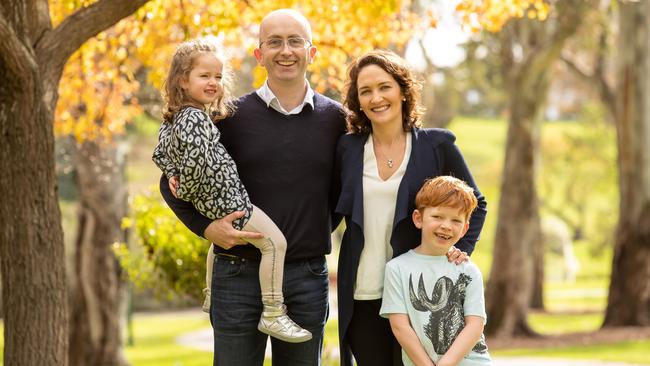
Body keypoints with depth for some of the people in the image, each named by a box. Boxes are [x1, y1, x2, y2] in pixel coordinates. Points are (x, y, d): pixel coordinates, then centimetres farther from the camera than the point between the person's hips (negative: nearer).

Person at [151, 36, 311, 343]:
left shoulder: (173, 118, 9)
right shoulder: (195, 118, -22)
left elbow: (160, 153, 20)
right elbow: (195, 161, -31)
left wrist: (173, 175, 9)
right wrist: (185, 191, -16)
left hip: (209, 203, 11)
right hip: (224, 198, -11)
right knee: (274, 240, -14)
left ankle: (211, 297, 53)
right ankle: (273, 314, -14)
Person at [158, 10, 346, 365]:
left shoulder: (334, 119, 5)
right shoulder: (233, 116, 0)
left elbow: (341, 190, 16)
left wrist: (318, 232, 3)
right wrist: (206, 227, -8)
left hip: (308, 278, 2)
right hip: (240, 273, -2)